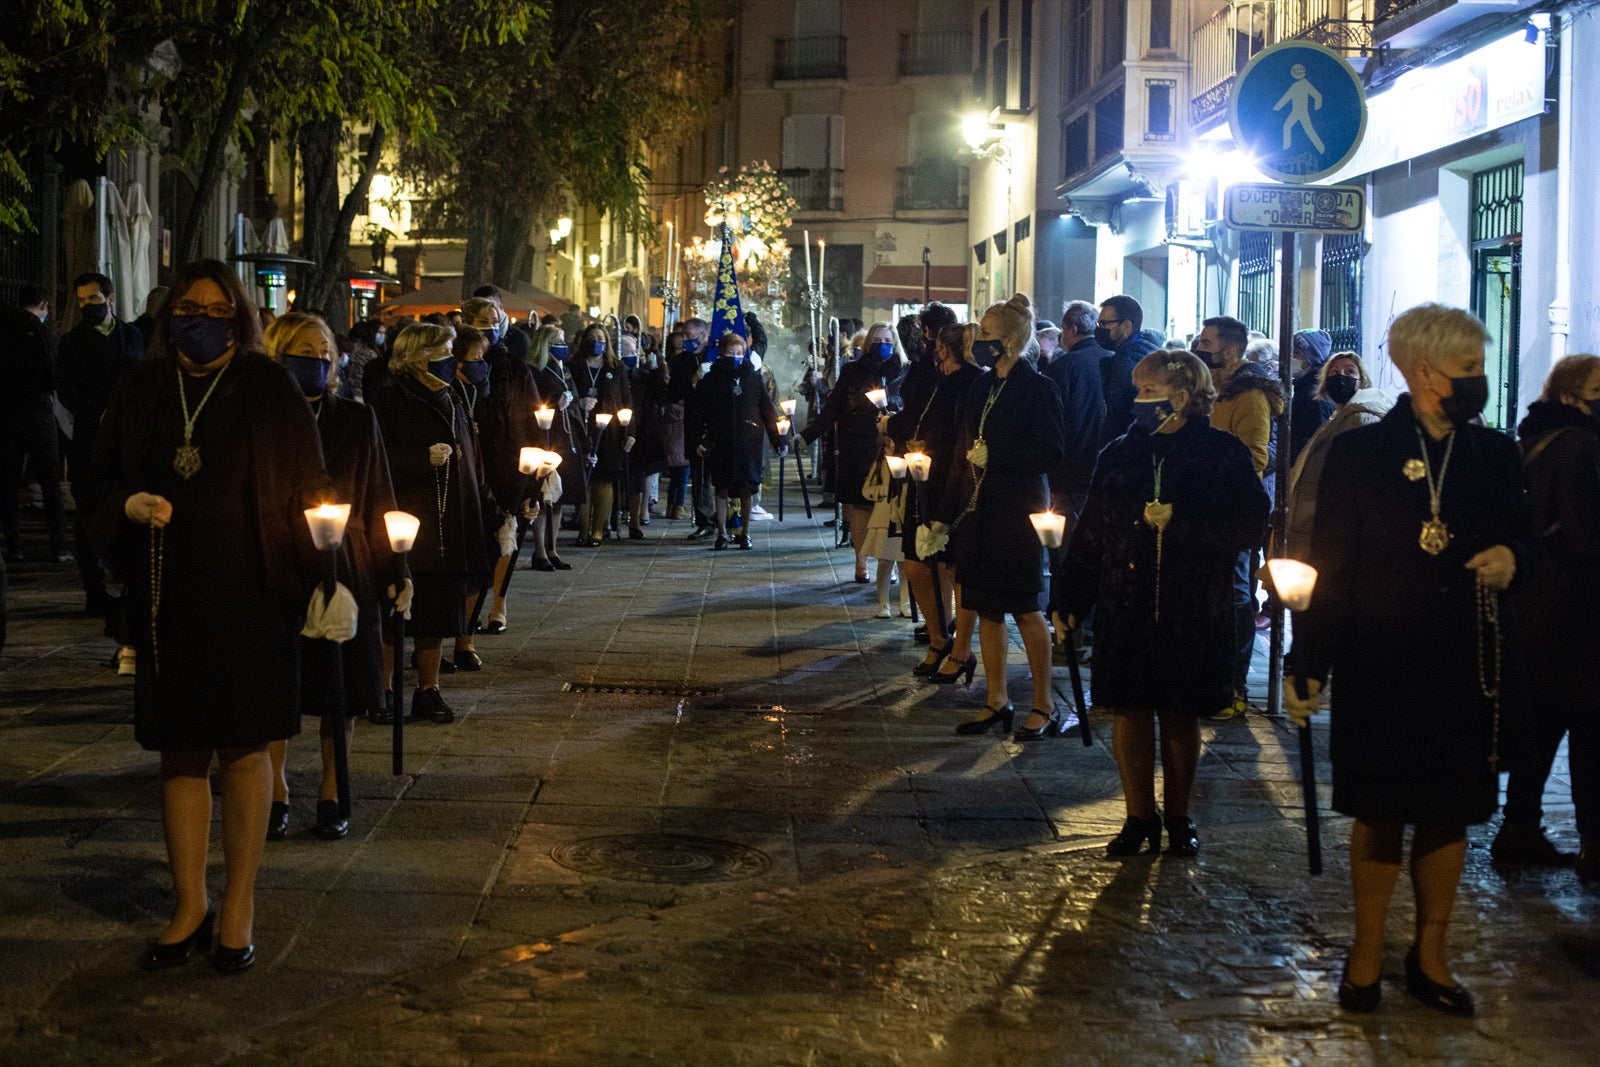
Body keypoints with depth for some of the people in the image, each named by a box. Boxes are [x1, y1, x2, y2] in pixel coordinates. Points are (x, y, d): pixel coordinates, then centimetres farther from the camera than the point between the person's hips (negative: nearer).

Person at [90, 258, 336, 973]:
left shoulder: (269, 392, -1)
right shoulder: (141, 391, 6)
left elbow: (305, 489, -2)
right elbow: (103, 478, 12)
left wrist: (321, 574, -13)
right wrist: (130, 505, -10)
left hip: (248, 597, -3)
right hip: (167, 598, 3)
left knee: (244, 749, 3)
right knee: (180, 752, 9)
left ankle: (238, 909, 13)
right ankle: (190, 907, 20)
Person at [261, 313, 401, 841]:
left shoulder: (356, 420, 5)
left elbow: (378, 502, 7)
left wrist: (392, 573, 1)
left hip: (344, 574, 1)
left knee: (341, 690, 5)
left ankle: (331, 796, 18)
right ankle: (276, 794, 17)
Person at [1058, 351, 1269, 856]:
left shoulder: (1222, 454, -3)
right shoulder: (1119, 454, 7)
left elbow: (1248, 524, -11)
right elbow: (1090, 529, 8)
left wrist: (1178, 519, -16)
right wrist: (1072, 599, 4)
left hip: (1191, 611, -2)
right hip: (1125, 607, 3)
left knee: (1180, 714, 8)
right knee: (1129, 710, 3)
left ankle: (1178, 816, 23)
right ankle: (1139, 816, 16)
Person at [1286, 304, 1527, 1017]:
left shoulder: (1495, 455, 4)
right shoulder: (1359, 453, -6)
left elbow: (1518, 533, 17)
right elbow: (1328, 568, -4)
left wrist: (1509, 555, -9)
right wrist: (1307, 664, -7)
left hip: (1466, 670, 3)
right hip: (1381, 668, -3)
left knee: (1450, 811, 11)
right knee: (1379, 812, 6)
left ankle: (1431, 953, 26)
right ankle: (1367, 952, 22)